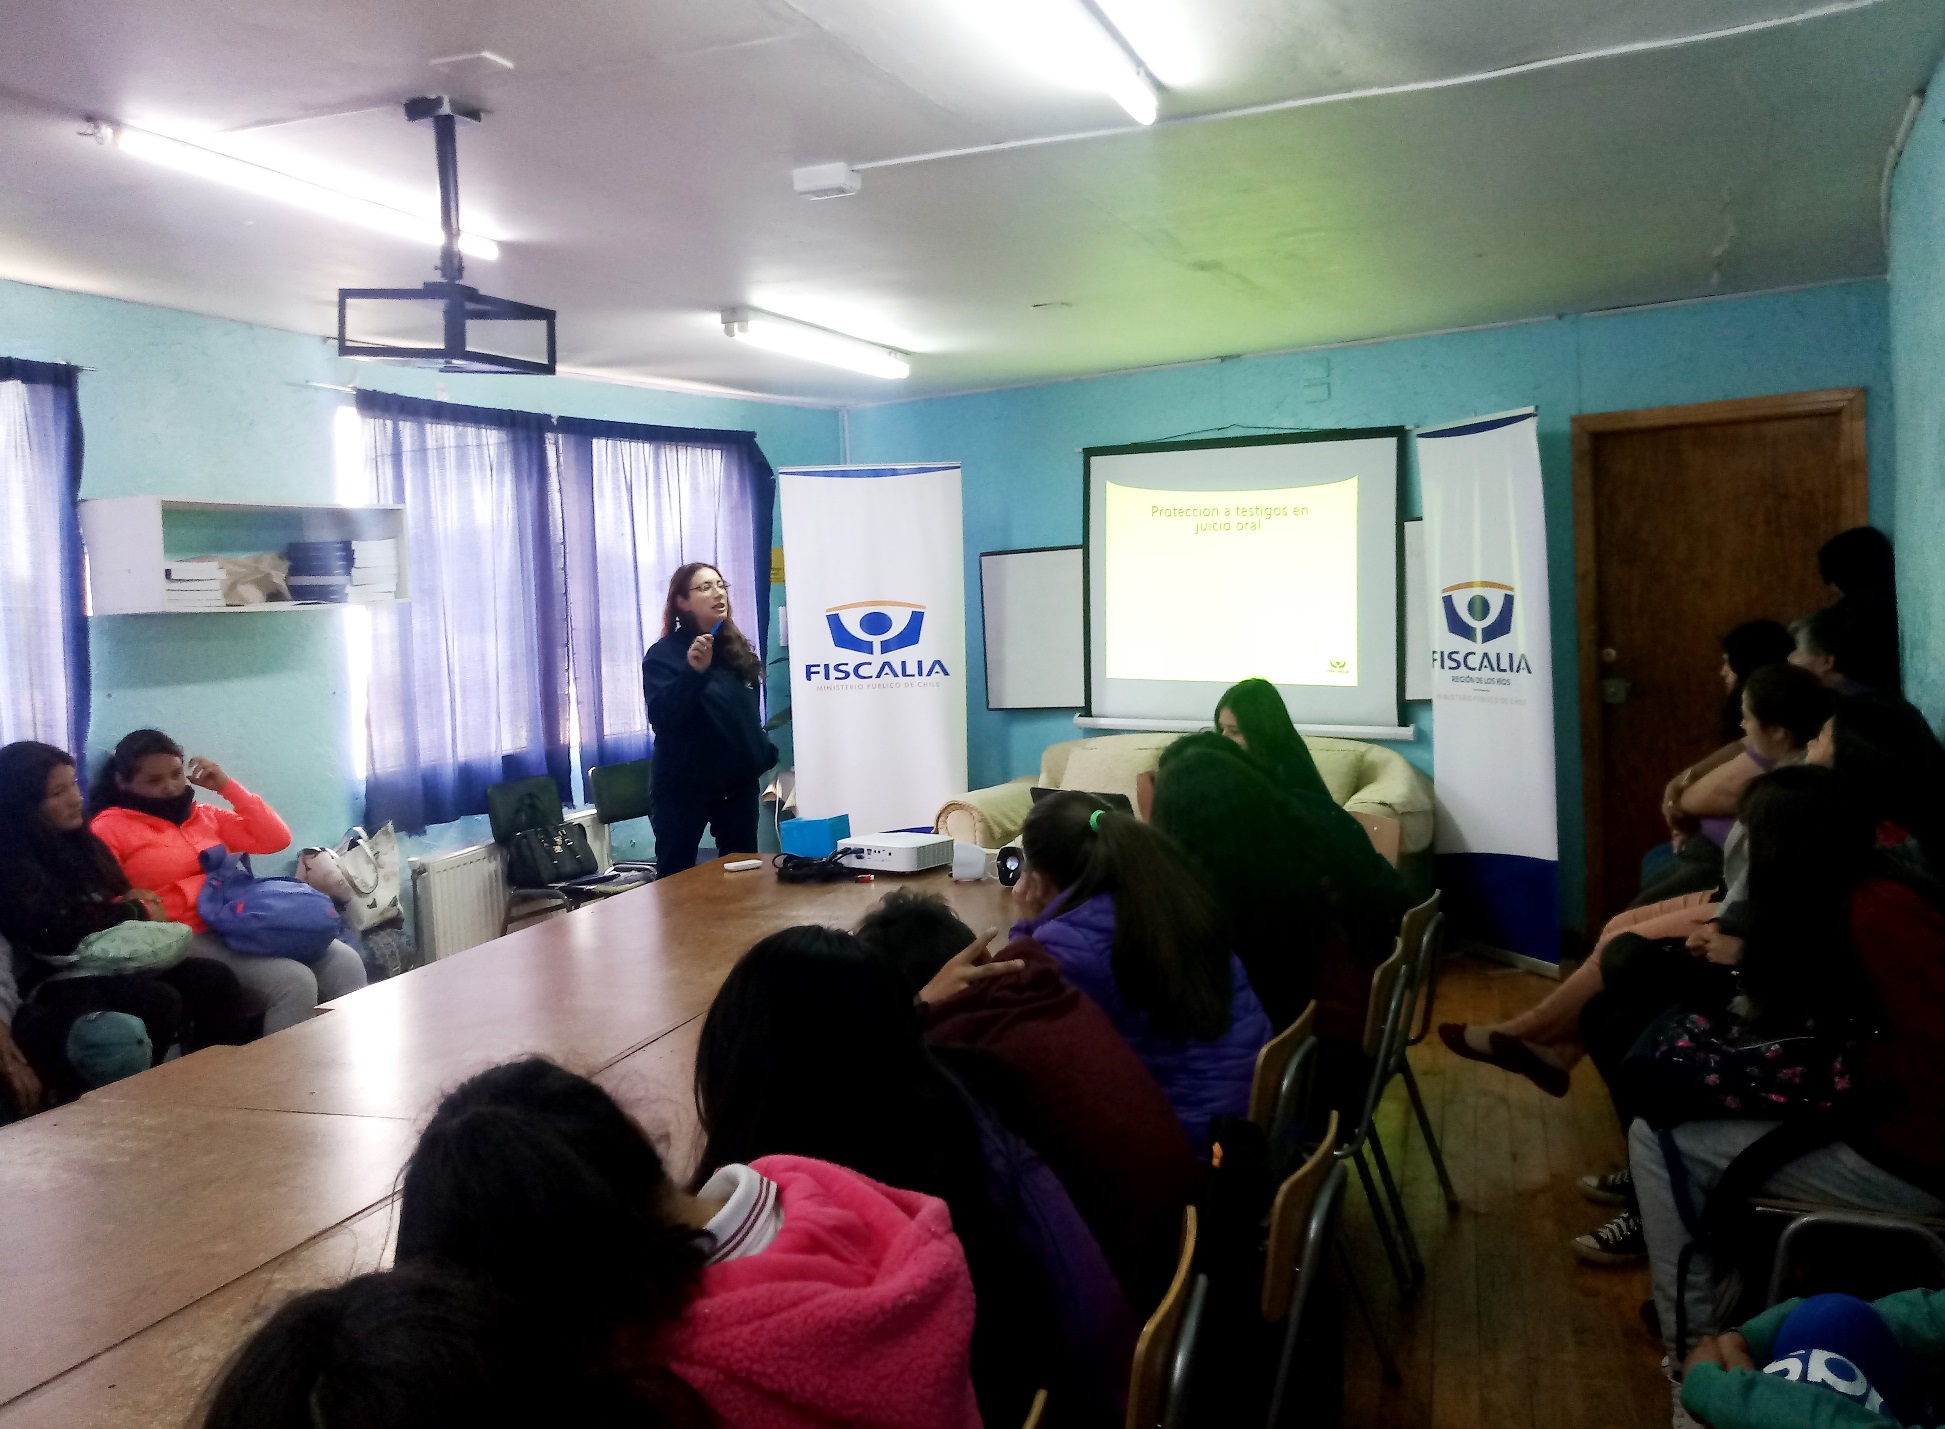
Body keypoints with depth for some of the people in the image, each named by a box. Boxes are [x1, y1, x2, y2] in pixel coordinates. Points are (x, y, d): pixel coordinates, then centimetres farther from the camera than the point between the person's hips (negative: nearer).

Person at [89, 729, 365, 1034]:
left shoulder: (203, 815, 21)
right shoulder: (110, 829, 4)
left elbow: (277, 839, 16)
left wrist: (227, 786, 11)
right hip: (189, 938, -6)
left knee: (345, 962, -14)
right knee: (294, 983, -28)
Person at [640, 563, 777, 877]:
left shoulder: (738, 649, 8)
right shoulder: (664, 654, -8)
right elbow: (661, 718, -22)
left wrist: (765, 751, 9)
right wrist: (694, 671, -32)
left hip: (739, 781, 5)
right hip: (685, 785, -5)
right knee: (676, 878, 0)